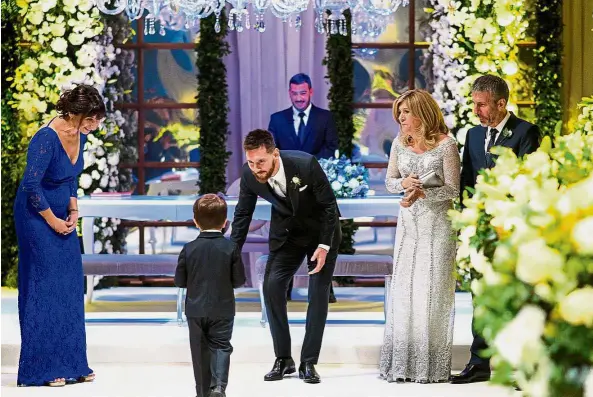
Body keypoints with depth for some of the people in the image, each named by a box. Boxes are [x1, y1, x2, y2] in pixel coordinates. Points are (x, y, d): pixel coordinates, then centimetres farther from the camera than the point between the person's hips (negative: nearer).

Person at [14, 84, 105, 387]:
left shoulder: (80, 136, 0)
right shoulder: (46, 139, -25)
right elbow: (31, 185, -24)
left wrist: (73, 210, 2)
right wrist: (52, 220, -15)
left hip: (60, 216, 8)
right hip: (36, 216, -8)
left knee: (70, 287, 7)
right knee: (43, 288, -5)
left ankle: (69, 364, 14)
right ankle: (42, 369, 2)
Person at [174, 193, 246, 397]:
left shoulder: (189, 249, -6)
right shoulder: (231, 248, -8)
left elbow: (179, 280, -1)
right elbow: (239, 280, -4)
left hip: (196, 310, 1)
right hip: (223, 310, -1)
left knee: (200, 350, 11)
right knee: (221, 346, 5)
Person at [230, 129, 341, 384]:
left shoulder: (305, 165, -33)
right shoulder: (249, 174, -22)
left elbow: (329, 204, -20)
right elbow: (243, 214, -5)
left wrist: (324, 246, -21)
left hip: (321, 231, -3)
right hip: (286, 233, 3)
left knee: (319, 292, -9)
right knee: (272, 286, -10)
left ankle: (308, 363, -4)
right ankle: (283, 359, 1)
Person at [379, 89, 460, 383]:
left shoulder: (445, 144, -9)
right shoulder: (399, 144, 5)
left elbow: (453, 189, -10)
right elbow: (390, 181, 12)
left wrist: (423, 192, -23)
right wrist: (404, 183, -10)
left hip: (437, 224, -5)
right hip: (408, 223, 5)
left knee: (433, 291, -2)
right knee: (404, 289, 3)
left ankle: (432, 366, 5)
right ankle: (402, 363, 10)